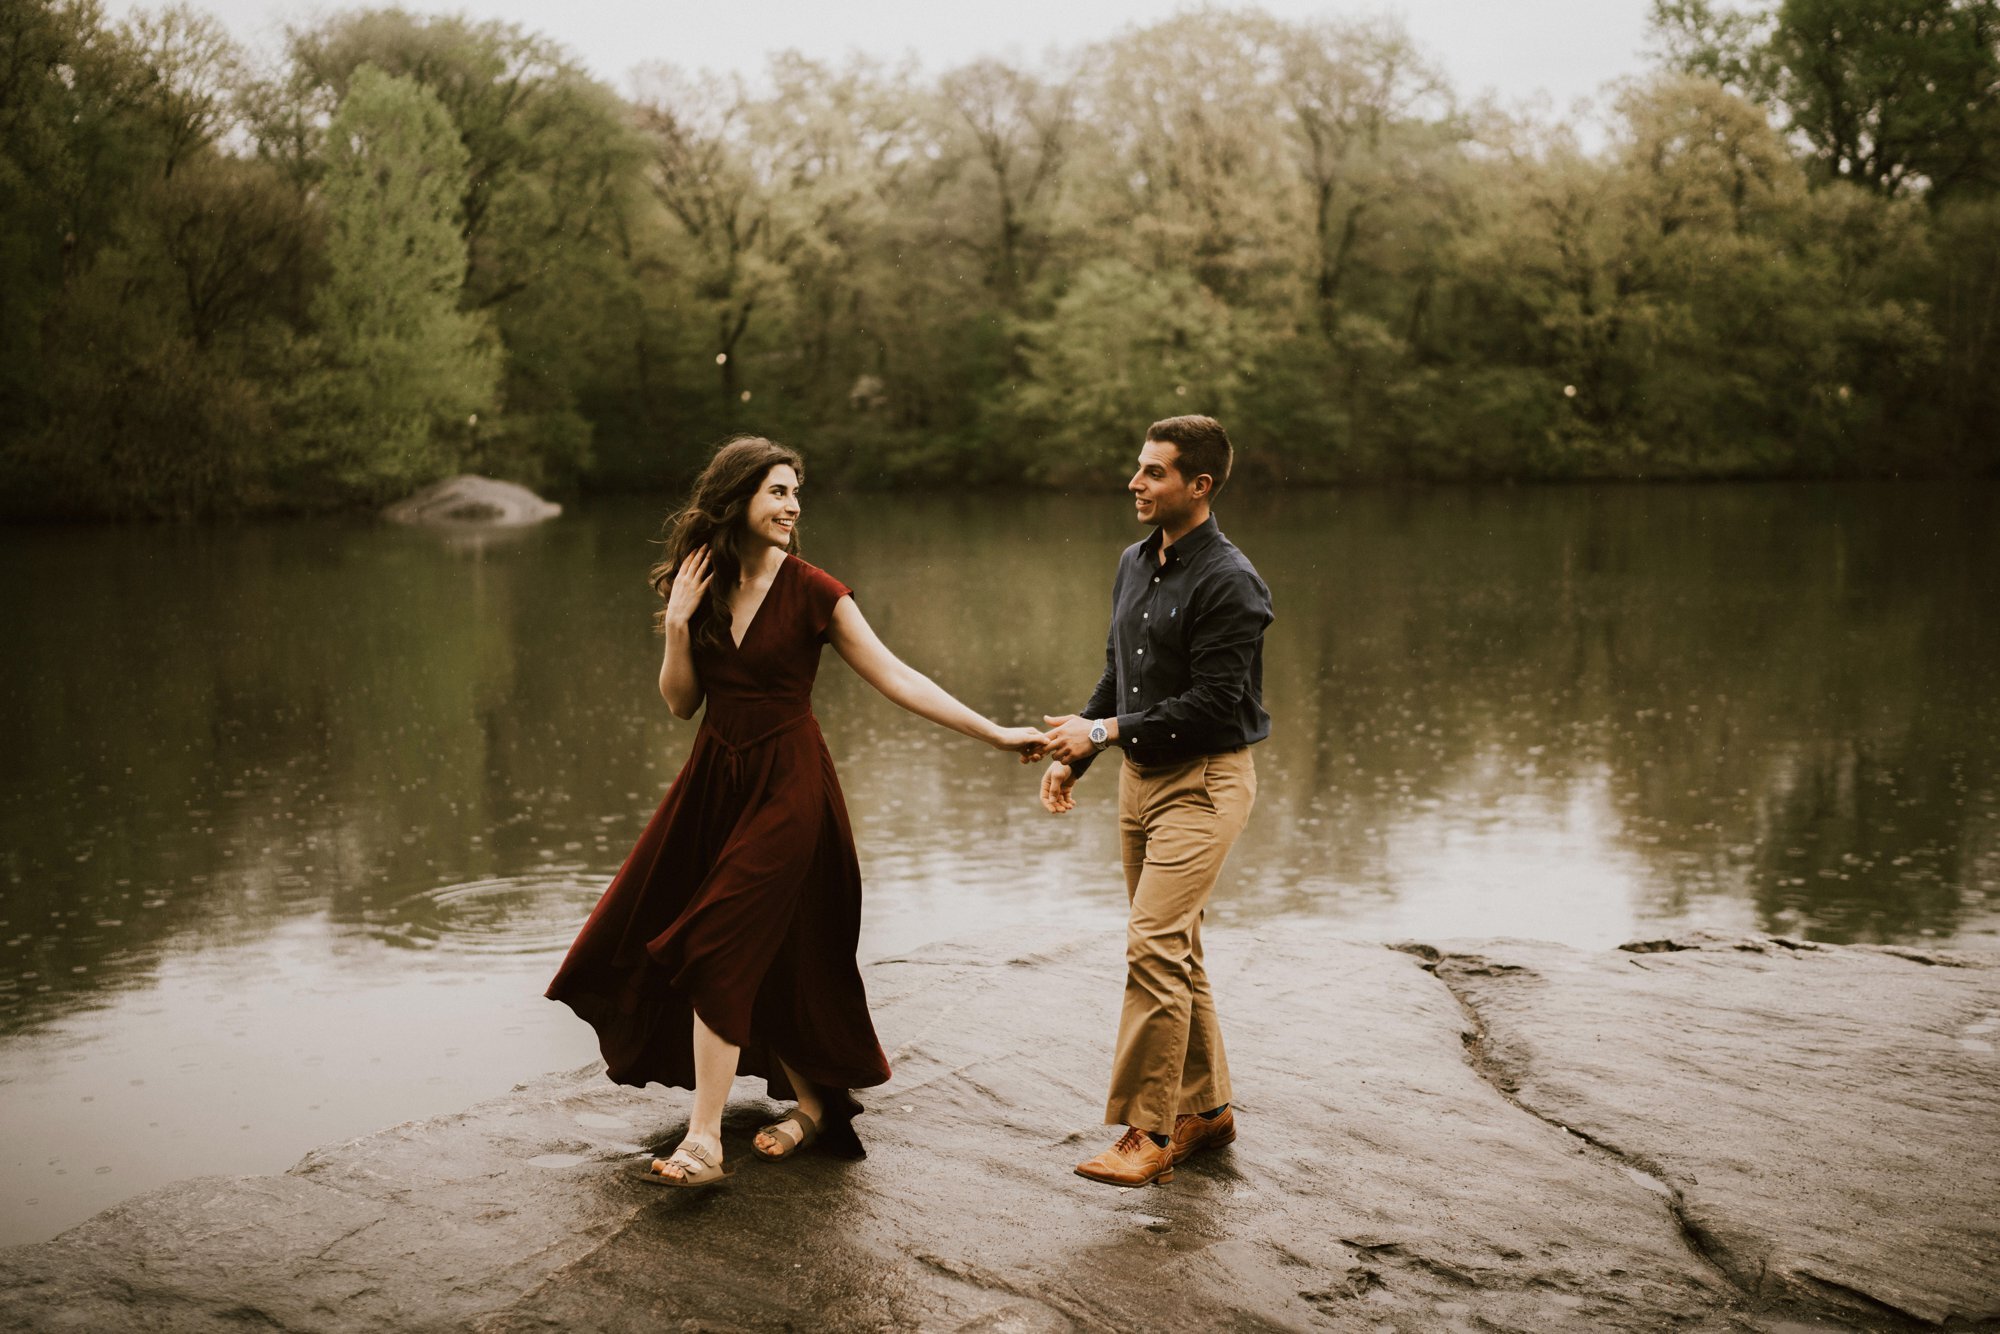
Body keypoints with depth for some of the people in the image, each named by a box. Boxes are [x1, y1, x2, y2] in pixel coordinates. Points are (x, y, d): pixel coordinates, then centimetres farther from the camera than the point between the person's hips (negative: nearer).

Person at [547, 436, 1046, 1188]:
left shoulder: (811, 593, -10)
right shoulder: (699, 584, 2)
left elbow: (895, 679, -8)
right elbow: (680, 702, 3)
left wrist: (997, 735, -11)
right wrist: (679, 622, -12)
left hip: (785, 786, -5)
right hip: (714, 780, 5)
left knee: (721, 954, -10)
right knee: (757, 959, 8)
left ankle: (704, 1144, -4)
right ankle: (813, 1099, 28)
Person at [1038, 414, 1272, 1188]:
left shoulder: (1228, 582, -16)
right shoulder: (1135, 563, 11)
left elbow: (1213, 703, -21)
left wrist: (1103, 730, -19)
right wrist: (1074, 756, 13)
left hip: (1204, 782, -8)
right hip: (1141, 775, 9)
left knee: (1154, 947, -14)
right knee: (1174, 951, 14)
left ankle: (1148, 1131, -5)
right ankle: (1206, 1109, 26)